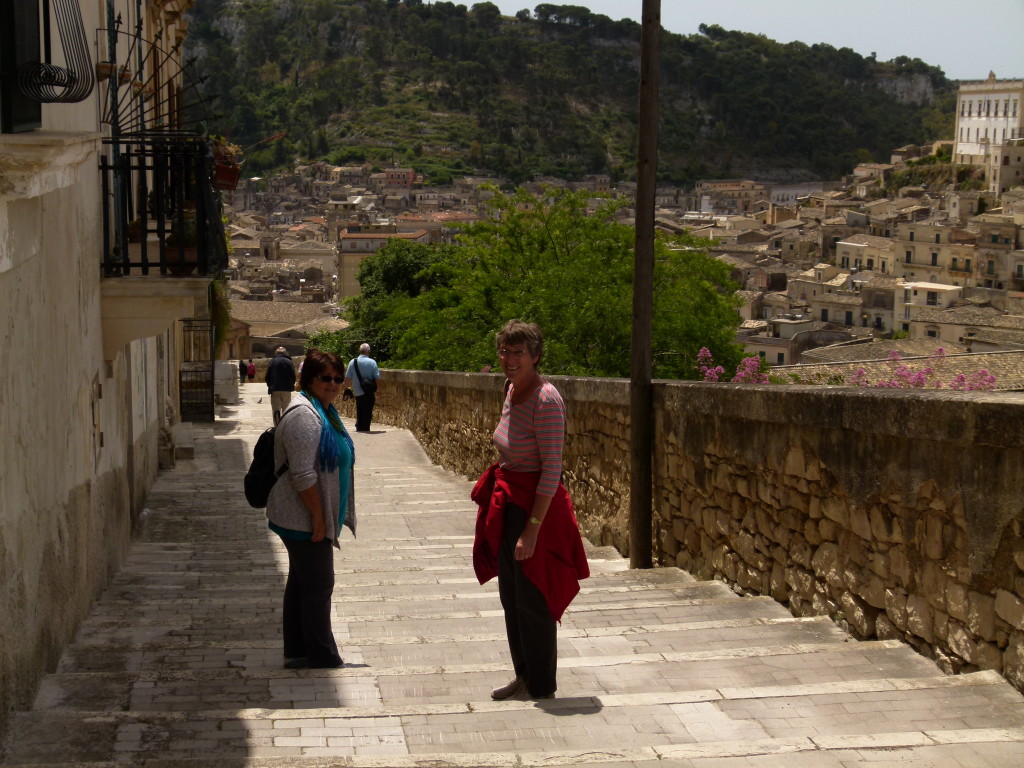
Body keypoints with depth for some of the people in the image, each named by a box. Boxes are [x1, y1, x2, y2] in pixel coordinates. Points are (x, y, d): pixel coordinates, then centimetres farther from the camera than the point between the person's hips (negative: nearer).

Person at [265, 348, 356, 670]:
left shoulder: (324, 409, 14)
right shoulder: (304, 415, -20)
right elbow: (303, 475, -25)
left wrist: (325, 517, 22)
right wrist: (318, 518, -21)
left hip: (311, 519, 10)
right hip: (304, 519, -10)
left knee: (301, 582, 14)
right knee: (318, 584, -4)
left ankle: (297, 652, 22)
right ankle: (323, 658, 3)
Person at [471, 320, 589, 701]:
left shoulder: (545, 401, -21)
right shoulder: (511, 389, 6)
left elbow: (552, 471, -22)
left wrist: (533, 528, -24)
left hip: (536, 505, -9)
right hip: (507, 504, 9)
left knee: (532, 601, 2)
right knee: (511, 597, 17)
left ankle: (542, 687, 15)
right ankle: (523, 674, 31)